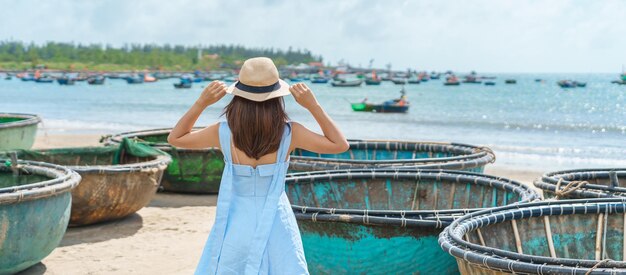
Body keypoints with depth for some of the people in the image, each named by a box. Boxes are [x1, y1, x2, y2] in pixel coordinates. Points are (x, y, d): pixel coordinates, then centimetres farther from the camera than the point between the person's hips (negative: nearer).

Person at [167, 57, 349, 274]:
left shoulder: (224, 133, -11)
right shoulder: (289, 133, -14)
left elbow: (175, 138, 5)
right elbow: (340, 145, -2)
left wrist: (201, 103, -3)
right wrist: (313, 106, -6)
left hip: (236, 223, 1)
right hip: (275, 224, -1)